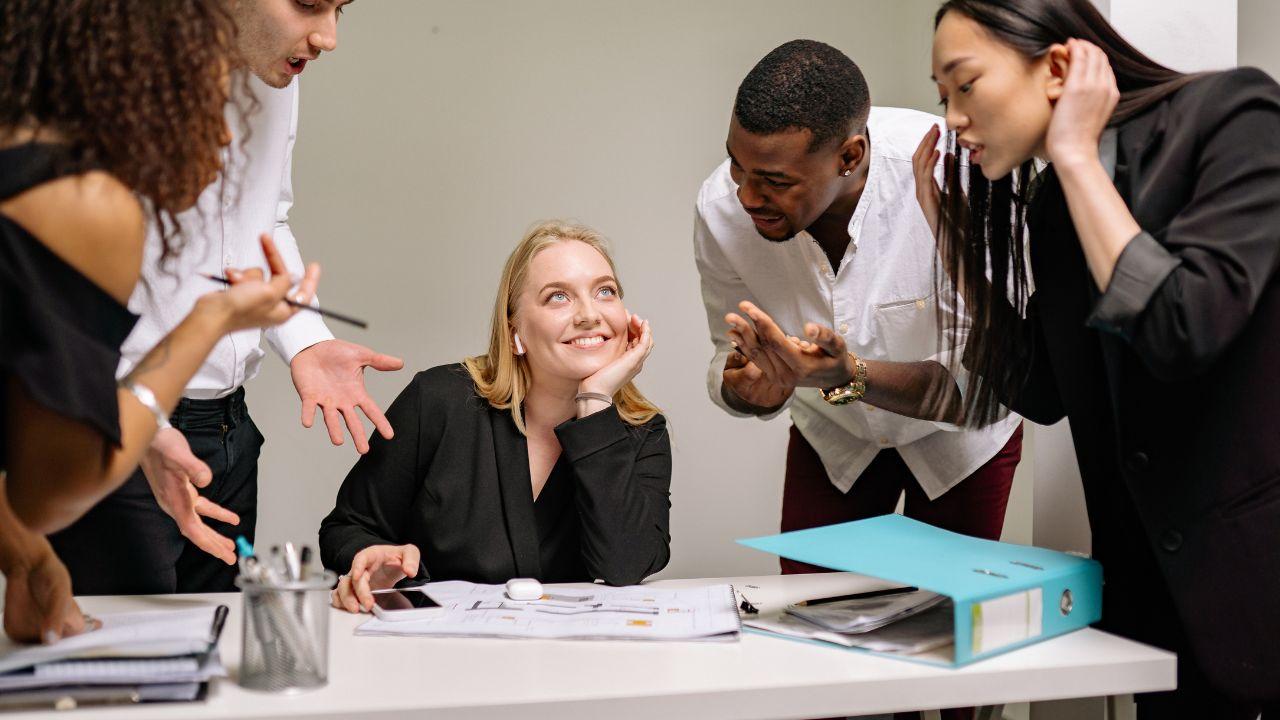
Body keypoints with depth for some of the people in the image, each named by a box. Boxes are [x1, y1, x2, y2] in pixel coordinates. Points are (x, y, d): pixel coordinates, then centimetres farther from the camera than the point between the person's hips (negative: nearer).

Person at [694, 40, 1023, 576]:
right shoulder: (721, 207, -25)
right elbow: (731, 357, -11)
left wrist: (850, 377, -49)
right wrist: (744, 389, -35)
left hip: (959, 434, -2)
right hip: (832, 431, 2)